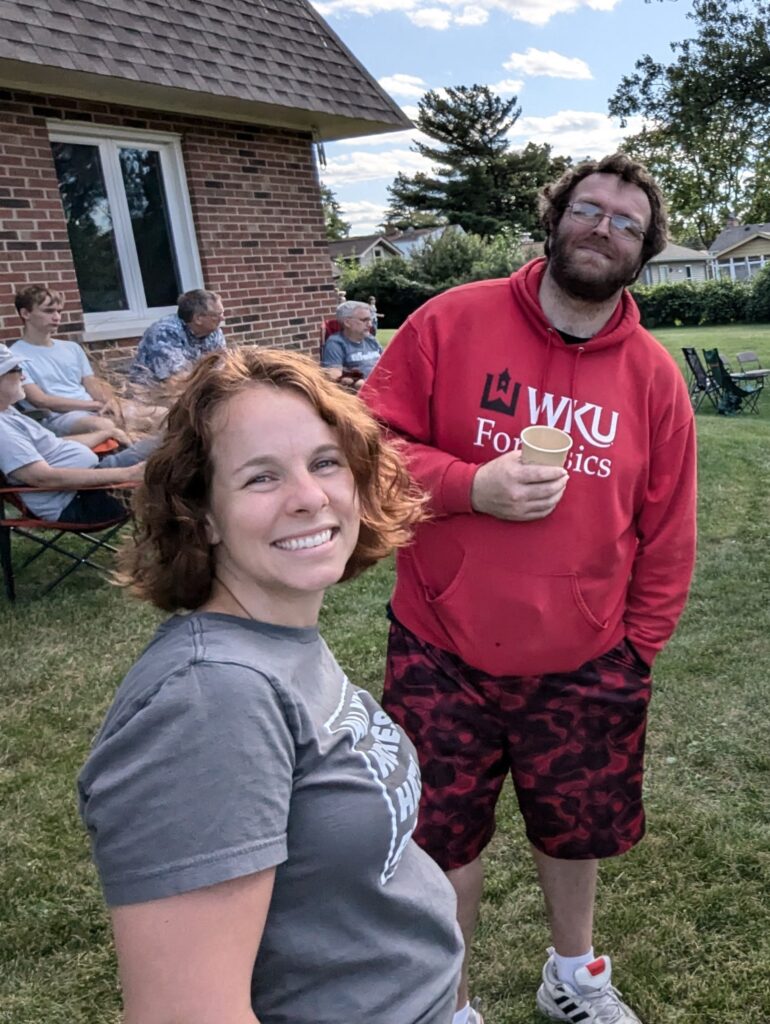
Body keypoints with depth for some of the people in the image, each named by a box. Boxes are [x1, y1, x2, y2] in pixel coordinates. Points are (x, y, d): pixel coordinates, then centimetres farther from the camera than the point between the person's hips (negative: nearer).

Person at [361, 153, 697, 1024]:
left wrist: (638, 646, 5)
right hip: (441, 658, -1)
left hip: (584, 668, 2)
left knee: (576, 828, 21)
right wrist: (471, 485, -20)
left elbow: (667, 535, 5)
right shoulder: (452, 321, -7)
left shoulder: (654, 376, 0)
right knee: (441, 839, 13)